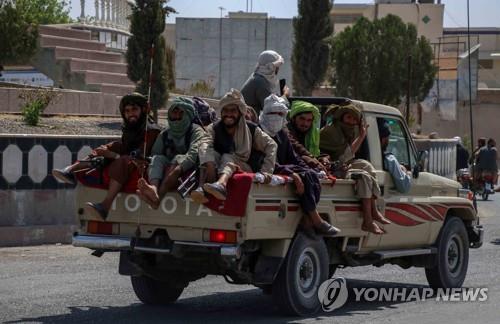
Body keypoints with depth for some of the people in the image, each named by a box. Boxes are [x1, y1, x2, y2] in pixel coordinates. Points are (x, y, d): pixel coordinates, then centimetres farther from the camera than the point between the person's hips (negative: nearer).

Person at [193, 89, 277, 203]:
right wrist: (209, 164, -40)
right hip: (219, 169, 1)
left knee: (227, 157, -31)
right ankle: (202, 188, -53)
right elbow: (205, 145, -18)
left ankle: (221, 185, -66)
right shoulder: (213, 128, 2)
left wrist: (266, 171, -17)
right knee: (211, 154, -26)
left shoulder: (251, 129, 5)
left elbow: (271, 145, -2)